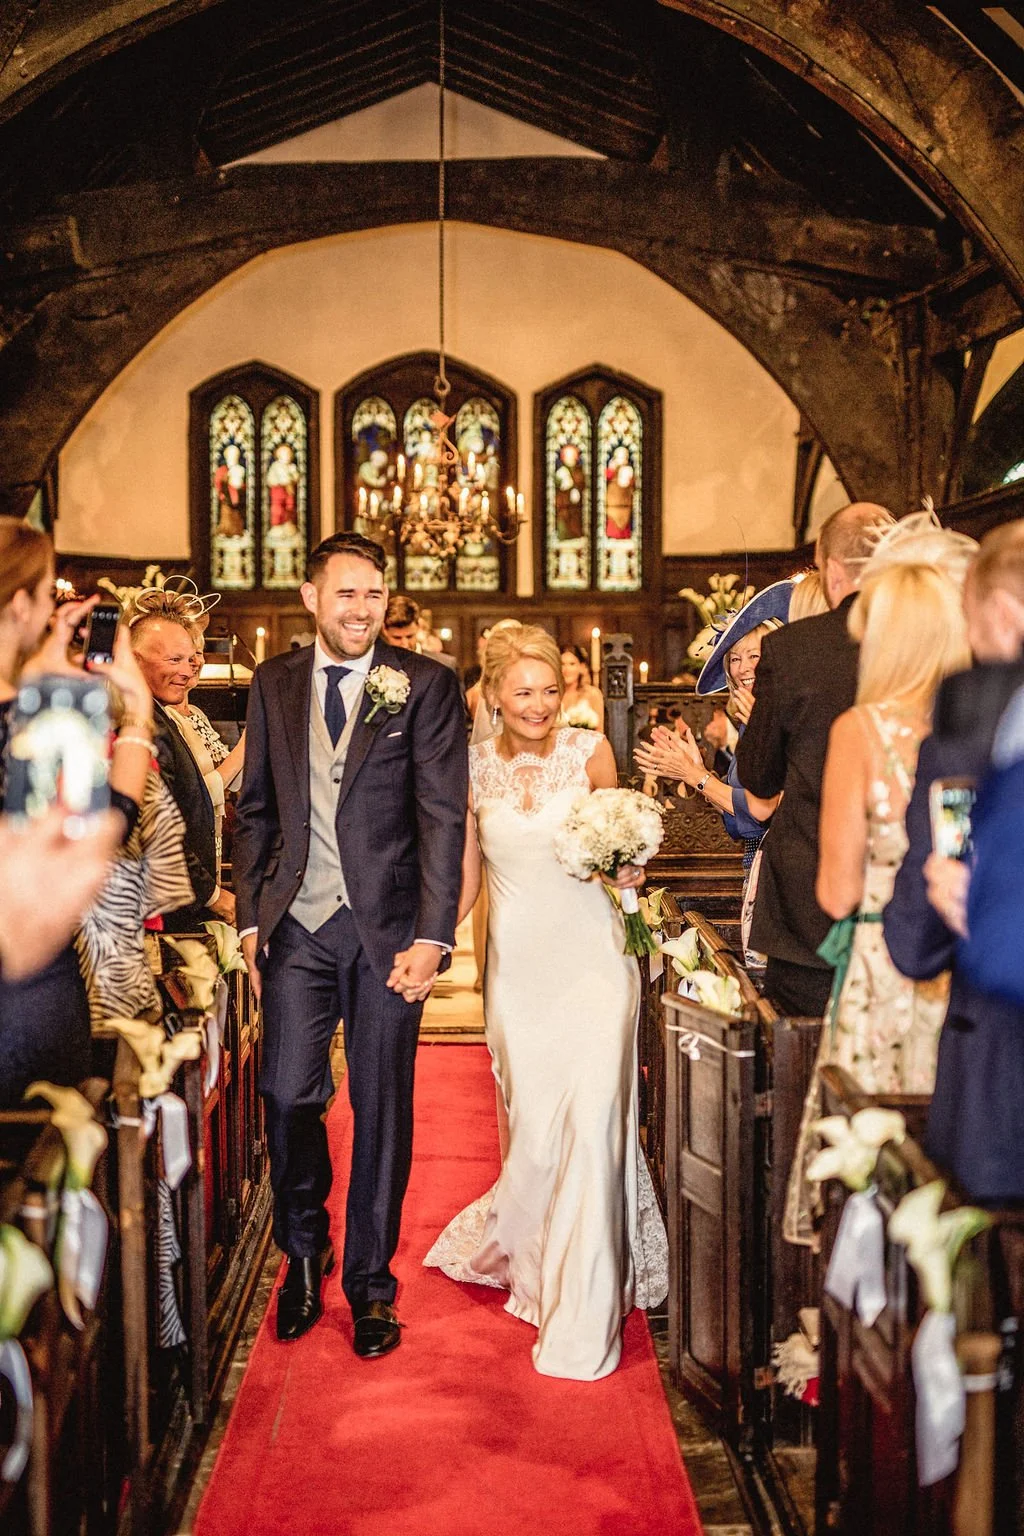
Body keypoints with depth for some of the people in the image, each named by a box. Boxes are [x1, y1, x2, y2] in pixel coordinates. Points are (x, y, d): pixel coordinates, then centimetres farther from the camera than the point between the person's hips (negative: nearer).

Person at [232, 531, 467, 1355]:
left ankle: (371, 1283, 24)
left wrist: (432, 936, -12)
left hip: (386, 927, -2)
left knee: (381, 1108, 7)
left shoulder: (426, 684, -2)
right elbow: (256, 811, 12)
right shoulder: (274, 683, 8)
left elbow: (444, 816, -6)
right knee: (287, 1097, 2)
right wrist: (252, 919, 5)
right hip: (298, 926, 2)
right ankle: (305, 1252, 29)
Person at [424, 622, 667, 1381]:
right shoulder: (473, 769, 5)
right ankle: (537, 1268, 35)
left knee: (591, 1123, -9)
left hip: (592, 956, -2)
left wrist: (629, 870, -13)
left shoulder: (591, 752, 0)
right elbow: (463, 878, 10)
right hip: (519, 966, 2)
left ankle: (584, 1314, 4)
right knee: (536, 1132, 5)